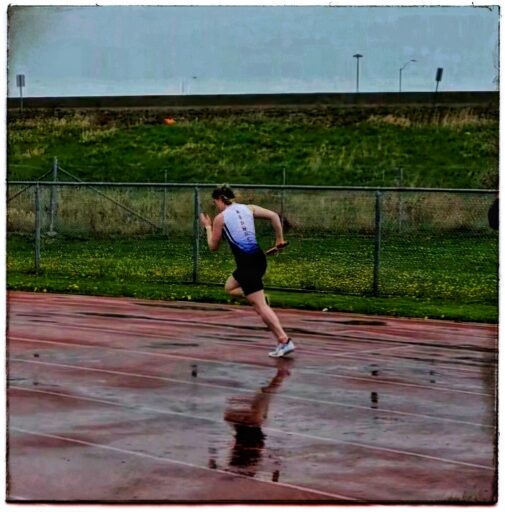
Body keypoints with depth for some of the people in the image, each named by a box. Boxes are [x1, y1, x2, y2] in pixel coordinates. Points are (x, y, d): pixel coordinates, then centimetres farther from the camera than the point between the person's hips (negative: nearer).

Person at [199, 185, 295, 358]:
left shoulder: (220, 218, 0)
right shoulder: (248, 208, 13)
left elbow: (213, 246, 8)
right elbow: (273, 215, 3)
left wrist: (208, 227, 23)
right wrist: (279, 238, 10)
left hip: (247, 263, -7)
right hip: (258, 258, 7)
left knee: (260, 306, -5)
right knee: (230, 288, 28)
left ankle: (284, 341, -11)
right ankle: (261, 297, 5)